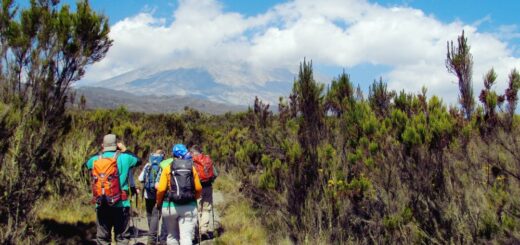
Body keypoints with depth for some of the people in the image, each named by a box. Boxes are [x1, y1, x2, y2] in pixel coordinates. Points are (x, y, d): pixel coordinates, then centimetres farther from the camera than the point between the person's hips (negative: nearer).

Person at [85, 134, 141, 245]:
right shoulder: (123, 157, -6)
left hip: (101, 205, 3)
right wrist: (125, 150, 22)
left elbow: (87, 163, 26)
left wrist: (99, 152, 26)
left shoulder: (96, 159, 3)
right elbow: (138, 160, 12)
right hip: (120, 205, -3)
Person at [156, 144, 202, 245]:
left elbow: (161, 189, -7)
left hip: (170, 206, 0)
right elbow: (198, 188, 1)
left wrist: (159, 203, 9)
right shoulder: (192, 168, 4)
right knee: (186, 236, -3)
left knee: (172, 236, 16)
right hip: (189, 207, 0)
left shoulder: (167, 168, -1)